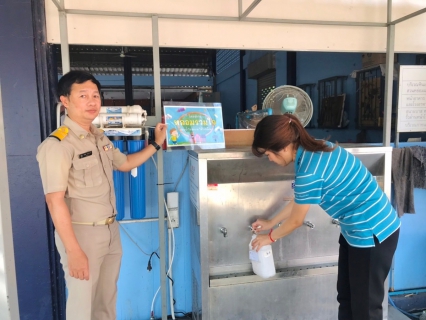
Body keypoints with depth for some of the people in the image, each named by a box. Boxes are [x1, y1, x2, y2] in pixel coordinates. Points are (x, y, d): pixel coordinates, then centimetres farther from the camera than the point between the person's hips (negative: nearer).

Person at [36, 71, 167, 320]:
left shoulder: (100, 137, 7)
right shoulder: (57, 144, -18)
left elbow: (125, 163, 22)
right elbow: (55, 201, -21)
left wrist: (156, 144, 16)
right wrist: (74, 251, -22)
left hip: (111, 229, 7)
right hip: (81, 233, -7)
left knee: (107, 299, 21)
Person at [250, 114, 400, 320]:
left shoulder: (309, 171, -29)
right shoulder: (314, 151, 0)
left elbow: (296, 221, -13)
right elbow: (299, 200, 13)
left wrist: (270, 237, 5)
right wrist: (271, 223, 21)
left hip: (373, 231, -9)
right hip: (356, 228, 9)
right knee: (345, 297, 19)